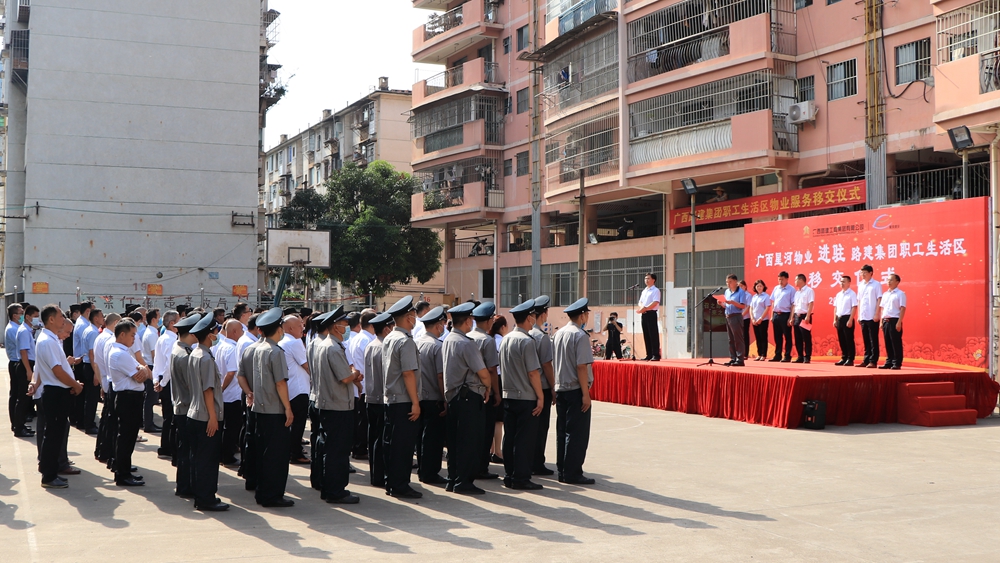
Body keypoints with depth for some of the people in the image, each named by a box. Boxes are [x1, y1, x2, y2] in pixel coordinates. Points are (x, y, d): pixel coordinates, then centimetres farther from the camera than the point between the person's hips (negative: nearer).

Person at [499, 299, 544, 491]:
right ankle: (521, 478, 1)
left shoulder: (505, 340, 9)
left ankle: (509, 476, 18)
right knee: (525, 438, -2)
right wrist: (540, 396, -12)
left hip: (508, 396, 8)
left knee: (509, 437, 12)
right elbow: (533, 372, -17)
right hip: (526, 397, -8)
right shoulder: (526, 341, -16)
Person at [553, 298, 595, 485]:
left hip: (560, 389, 8)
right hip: (576, 390, -8)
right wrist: (586, 394, -16)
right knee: (577, 433, -2)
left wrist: (556, 388, 17)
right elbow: (581, 366, -18)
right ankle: (572, 473, 0)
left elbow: (553, 364, 12)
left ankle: (562, 471, 18)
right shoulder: (580, 336, -14)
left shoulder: (559, 334, 9)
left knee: (562, 431, 12)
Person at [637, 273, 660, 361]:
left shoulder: (655, 290, -5)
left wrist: (645, 308, -18)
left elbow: (655, 303, -16)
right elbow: (640, 302, 17)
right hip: (644, 314, 8)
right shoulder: (644, 291, 19)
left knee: (653, 335, -8)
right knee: (646, 335, 7)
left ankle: (656, 355, -8)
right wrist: (642, 308, -5)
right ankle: (649, 355, 11)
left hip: (651, 314, -8)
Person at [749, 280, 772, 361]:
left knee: (763, 338, -3)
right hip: (755, 321, 5)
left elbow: (767, 309, -11)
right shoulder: (754, 297, 12)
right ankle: (759, 354, 11)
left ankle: (764, 355, 0)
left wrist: (760, 319, -14)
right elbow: (751, 308, 11)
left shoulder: (766, 296, -4)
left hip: (763, 320, -5)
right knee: (758, 338, 7)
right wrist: (752, 319, -2)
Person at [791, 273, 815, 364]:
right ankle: (800, 357, 12)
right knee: (798, 339, 7)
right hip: (797, 316, 8)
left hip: (805, 316, -7)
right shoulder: (797, 292, 17)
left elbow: (811, 304, -13)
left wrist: (807, 316, -20)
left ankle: (807, 358, -1)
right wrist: (792, 318, 13)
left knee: (806, 338, -4)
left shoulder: (809, 291, -6)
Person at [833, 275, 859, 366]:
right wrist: (835, 320, 10)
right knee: (841, 340, 10)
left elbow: (854, 308, -12)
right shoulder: (838, 295, 14)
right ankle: (844, 358, 17)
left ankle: (850, 359, 2)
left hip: (847, 318, -7)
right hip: (839, 319, 7)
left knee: (849, 340, -3)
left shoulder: (852, 294, -7)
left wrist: (850, 320, -18)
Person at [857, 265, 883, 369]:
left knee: (873, 340, -2)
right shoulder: (860, 285, 13)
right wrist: (859, 315, 11)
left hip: (872, 317, -6)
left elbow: (879, 300, -7)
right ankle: (866, 360, 12)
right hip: (863, 317, 6)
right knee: (866, 340, 9)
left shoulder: (876, 284, -3)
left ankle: (873, 361, 0)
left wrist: (877, 314, -13)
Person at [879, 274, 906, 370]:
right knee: (888, 343, 8)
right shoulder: (885, 294, 16)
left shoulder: (900, 294, -4)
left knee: (896, 343, -4)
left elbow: (902, 309, -9)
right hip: (885, 320, 7)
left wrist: (899, 322, -16)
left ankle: (897, 363, 0)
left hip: (894, 320, -7)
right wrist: (881, 321, 11)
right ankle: (889, 362, 14)